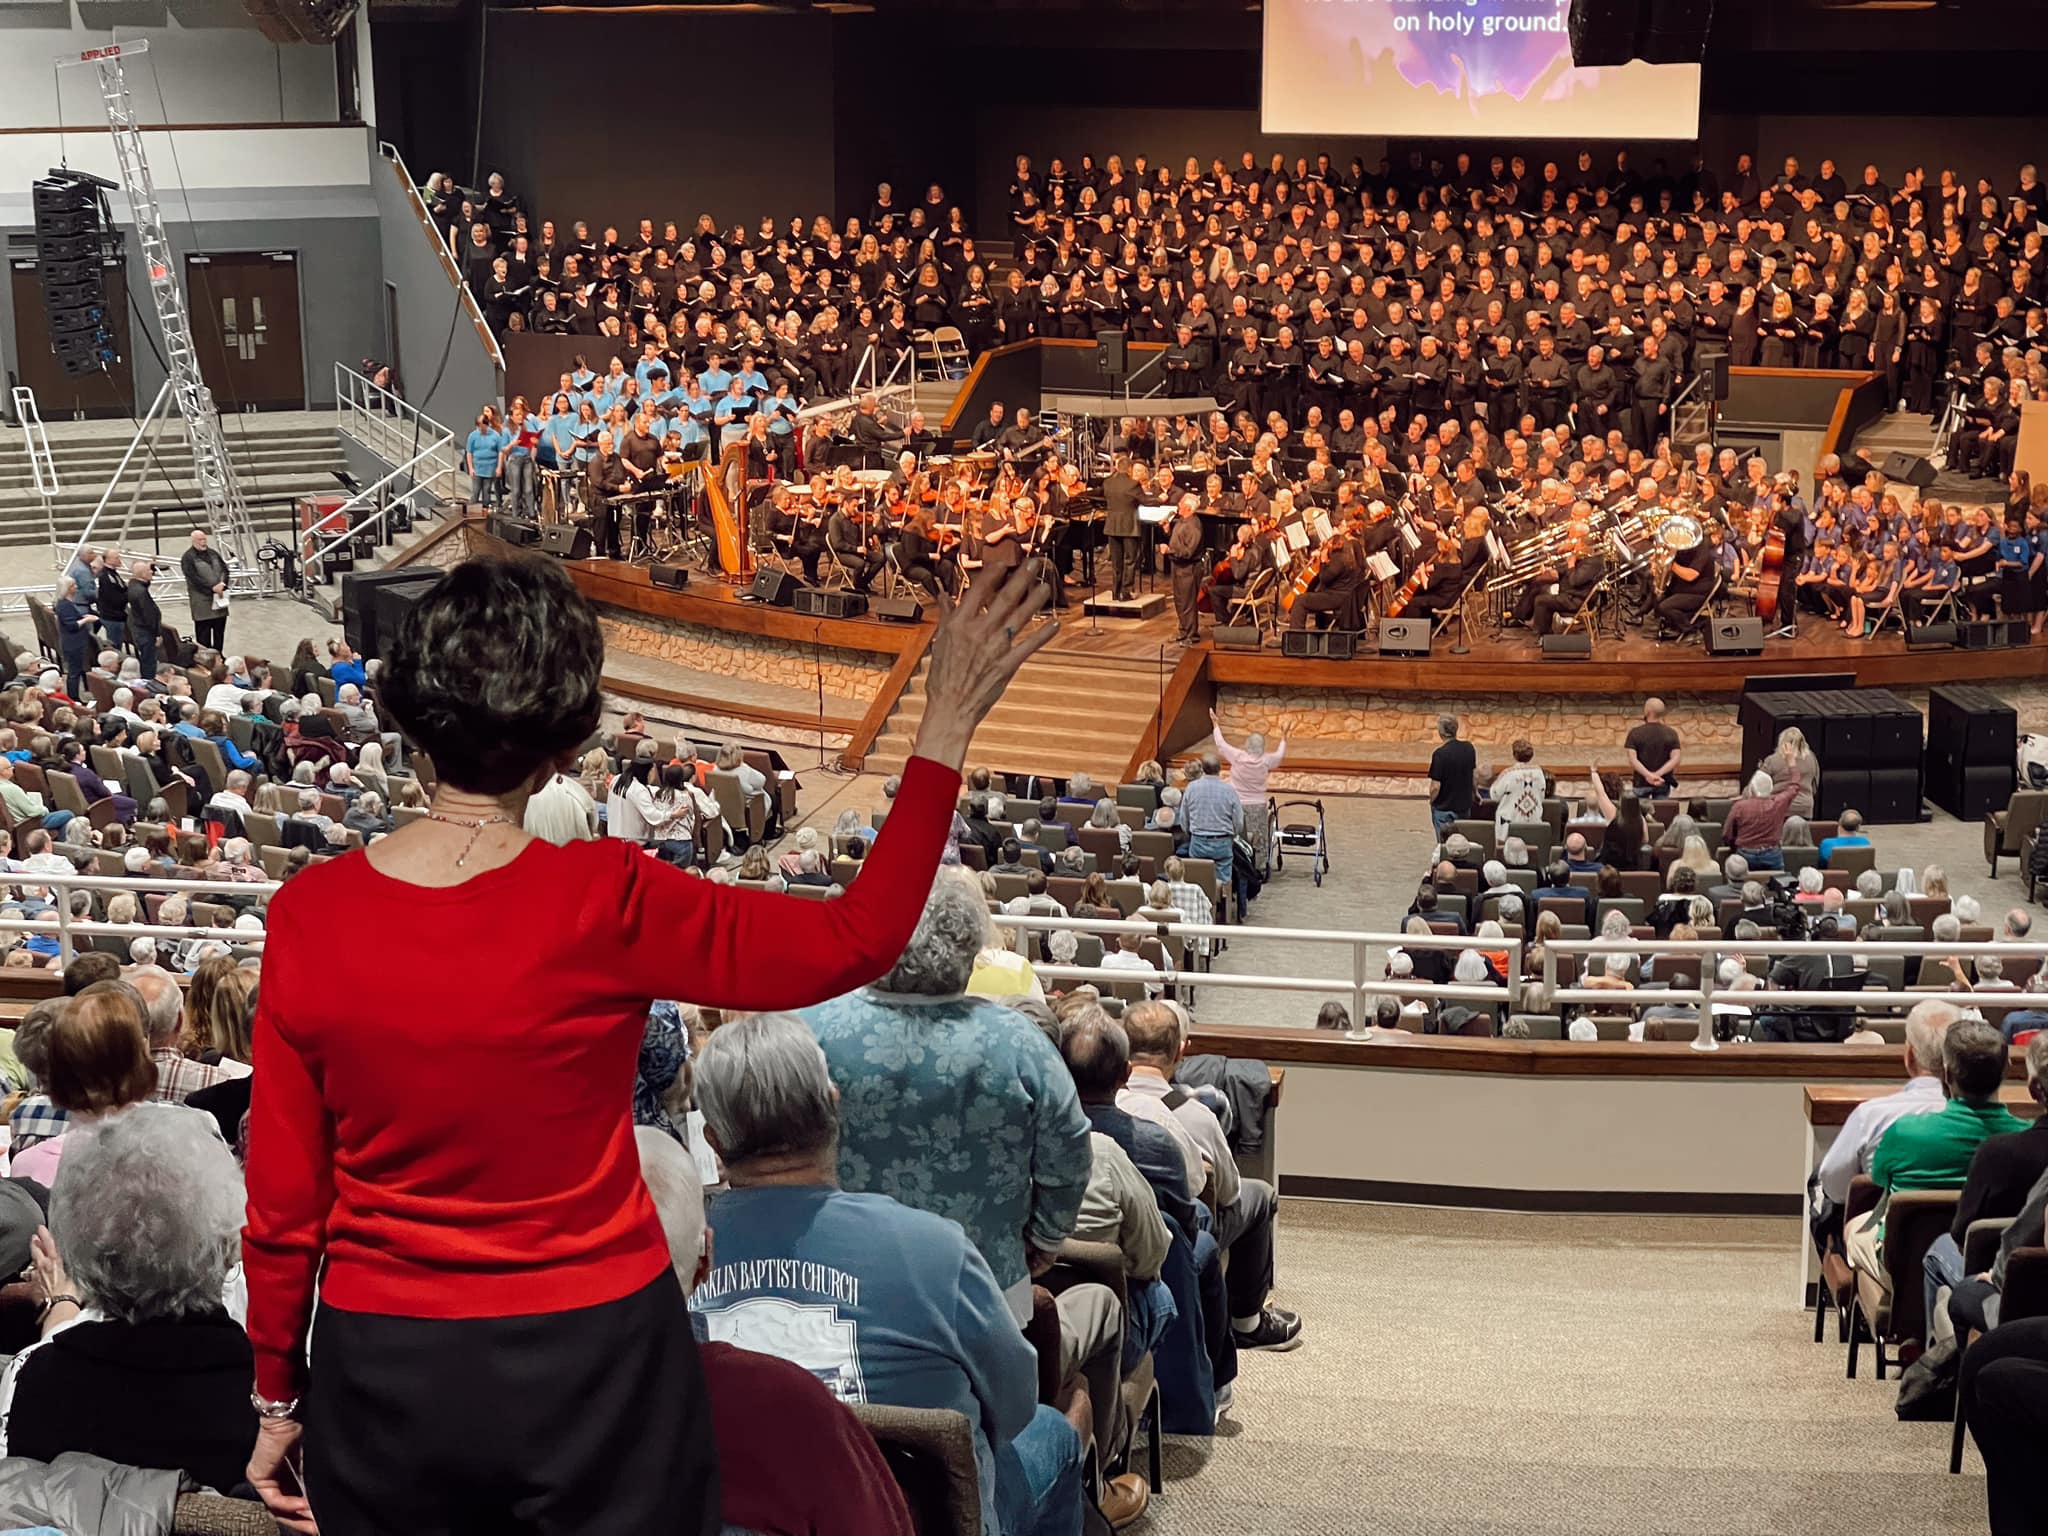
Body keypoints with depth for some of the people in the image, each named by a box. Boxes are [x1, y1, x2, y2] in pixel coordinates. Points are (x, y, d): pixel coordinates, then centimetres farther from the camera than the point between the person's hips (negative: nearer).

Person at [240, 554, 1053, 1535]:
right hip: (594, 1362, -2)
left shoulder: (309, 918, -11)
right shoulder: (607, 909, -17)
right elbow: (858, 940, -7)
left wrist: (277, 1397, 11)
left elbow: (282, 1198, -3)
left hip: (385, 1378, 2)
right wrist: (946, 729, -3)